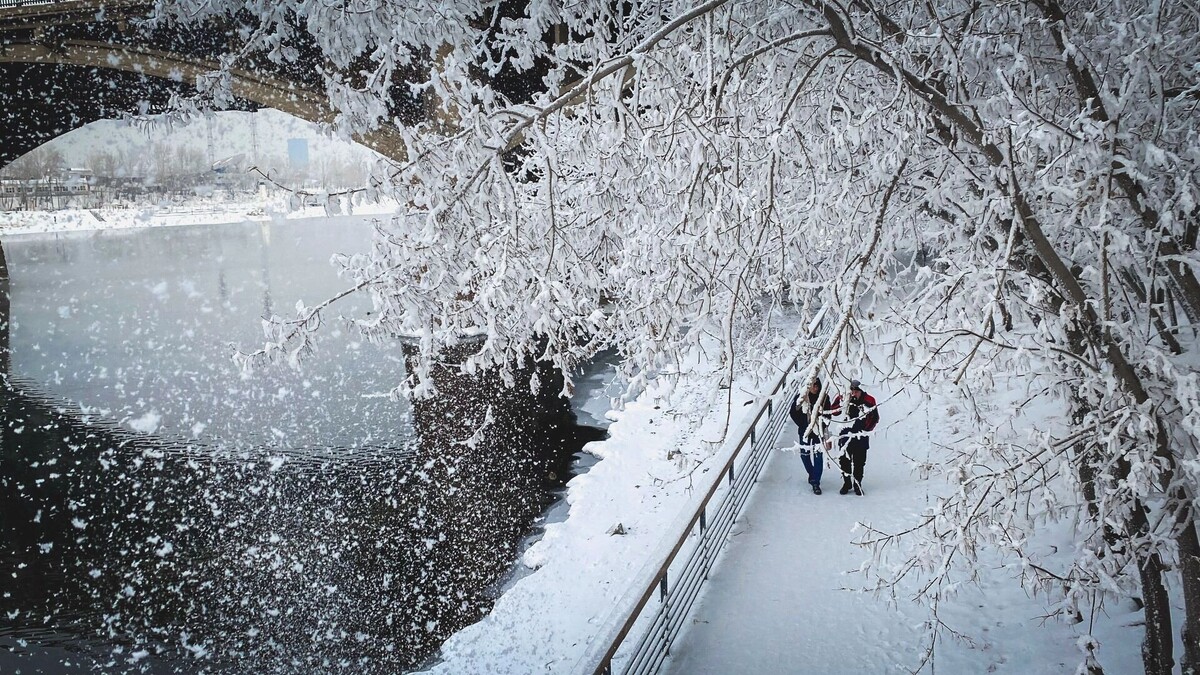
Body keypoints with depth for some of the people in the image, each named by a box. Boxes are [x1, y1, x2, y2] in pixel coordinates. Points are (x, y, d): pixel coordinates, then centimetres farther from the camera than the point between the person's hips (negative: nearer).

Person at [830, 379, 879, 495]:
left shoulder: (869, 400, -4)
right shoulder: (845, 398, -1)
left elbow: (875, 418, 5)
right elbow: (834, 412, -1)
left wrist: (866, 429, -4)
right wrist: (840, 400, -17)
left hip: (861, 437, -1)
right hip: (846, 435, 1)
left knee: (859, 462, 4)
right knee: (845, 460, 6)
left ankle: (857, 484, 17)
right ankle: (846, 483, 20)